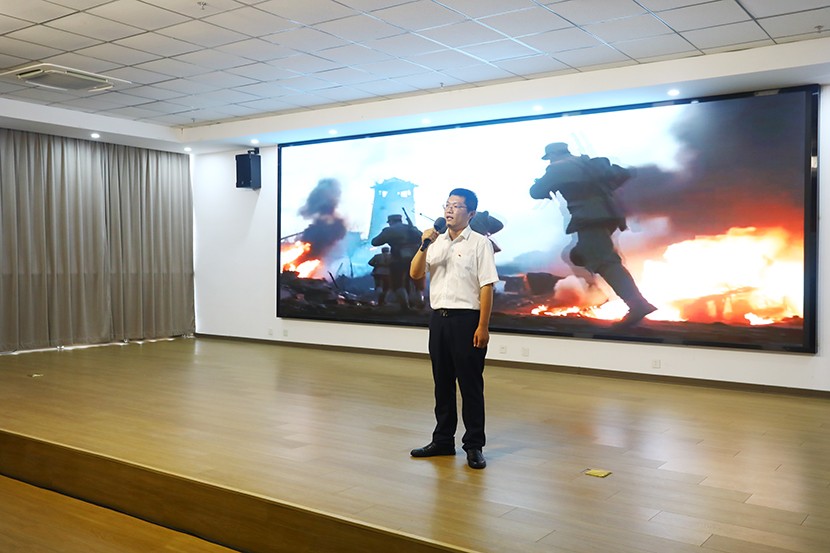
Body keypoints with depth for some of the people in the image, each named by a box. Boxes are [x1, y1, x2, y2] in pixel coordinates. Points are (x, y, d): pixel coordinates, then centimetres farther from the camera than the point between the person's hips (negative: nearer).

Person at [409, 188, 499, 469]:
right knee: (442, 383, 12)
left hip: (467, 319, -5)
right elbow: (415, 274, 5)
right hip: (439, 317, 6)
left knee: (471, 385, 0)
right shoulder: (436, 242, 12)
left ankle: (474, 446, 10)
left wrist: (483, 327, -15)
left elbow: (487, 286, -9)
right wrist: (424, 245, -9)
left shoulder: (479, 243, -5)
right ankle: (443, 440, 24)